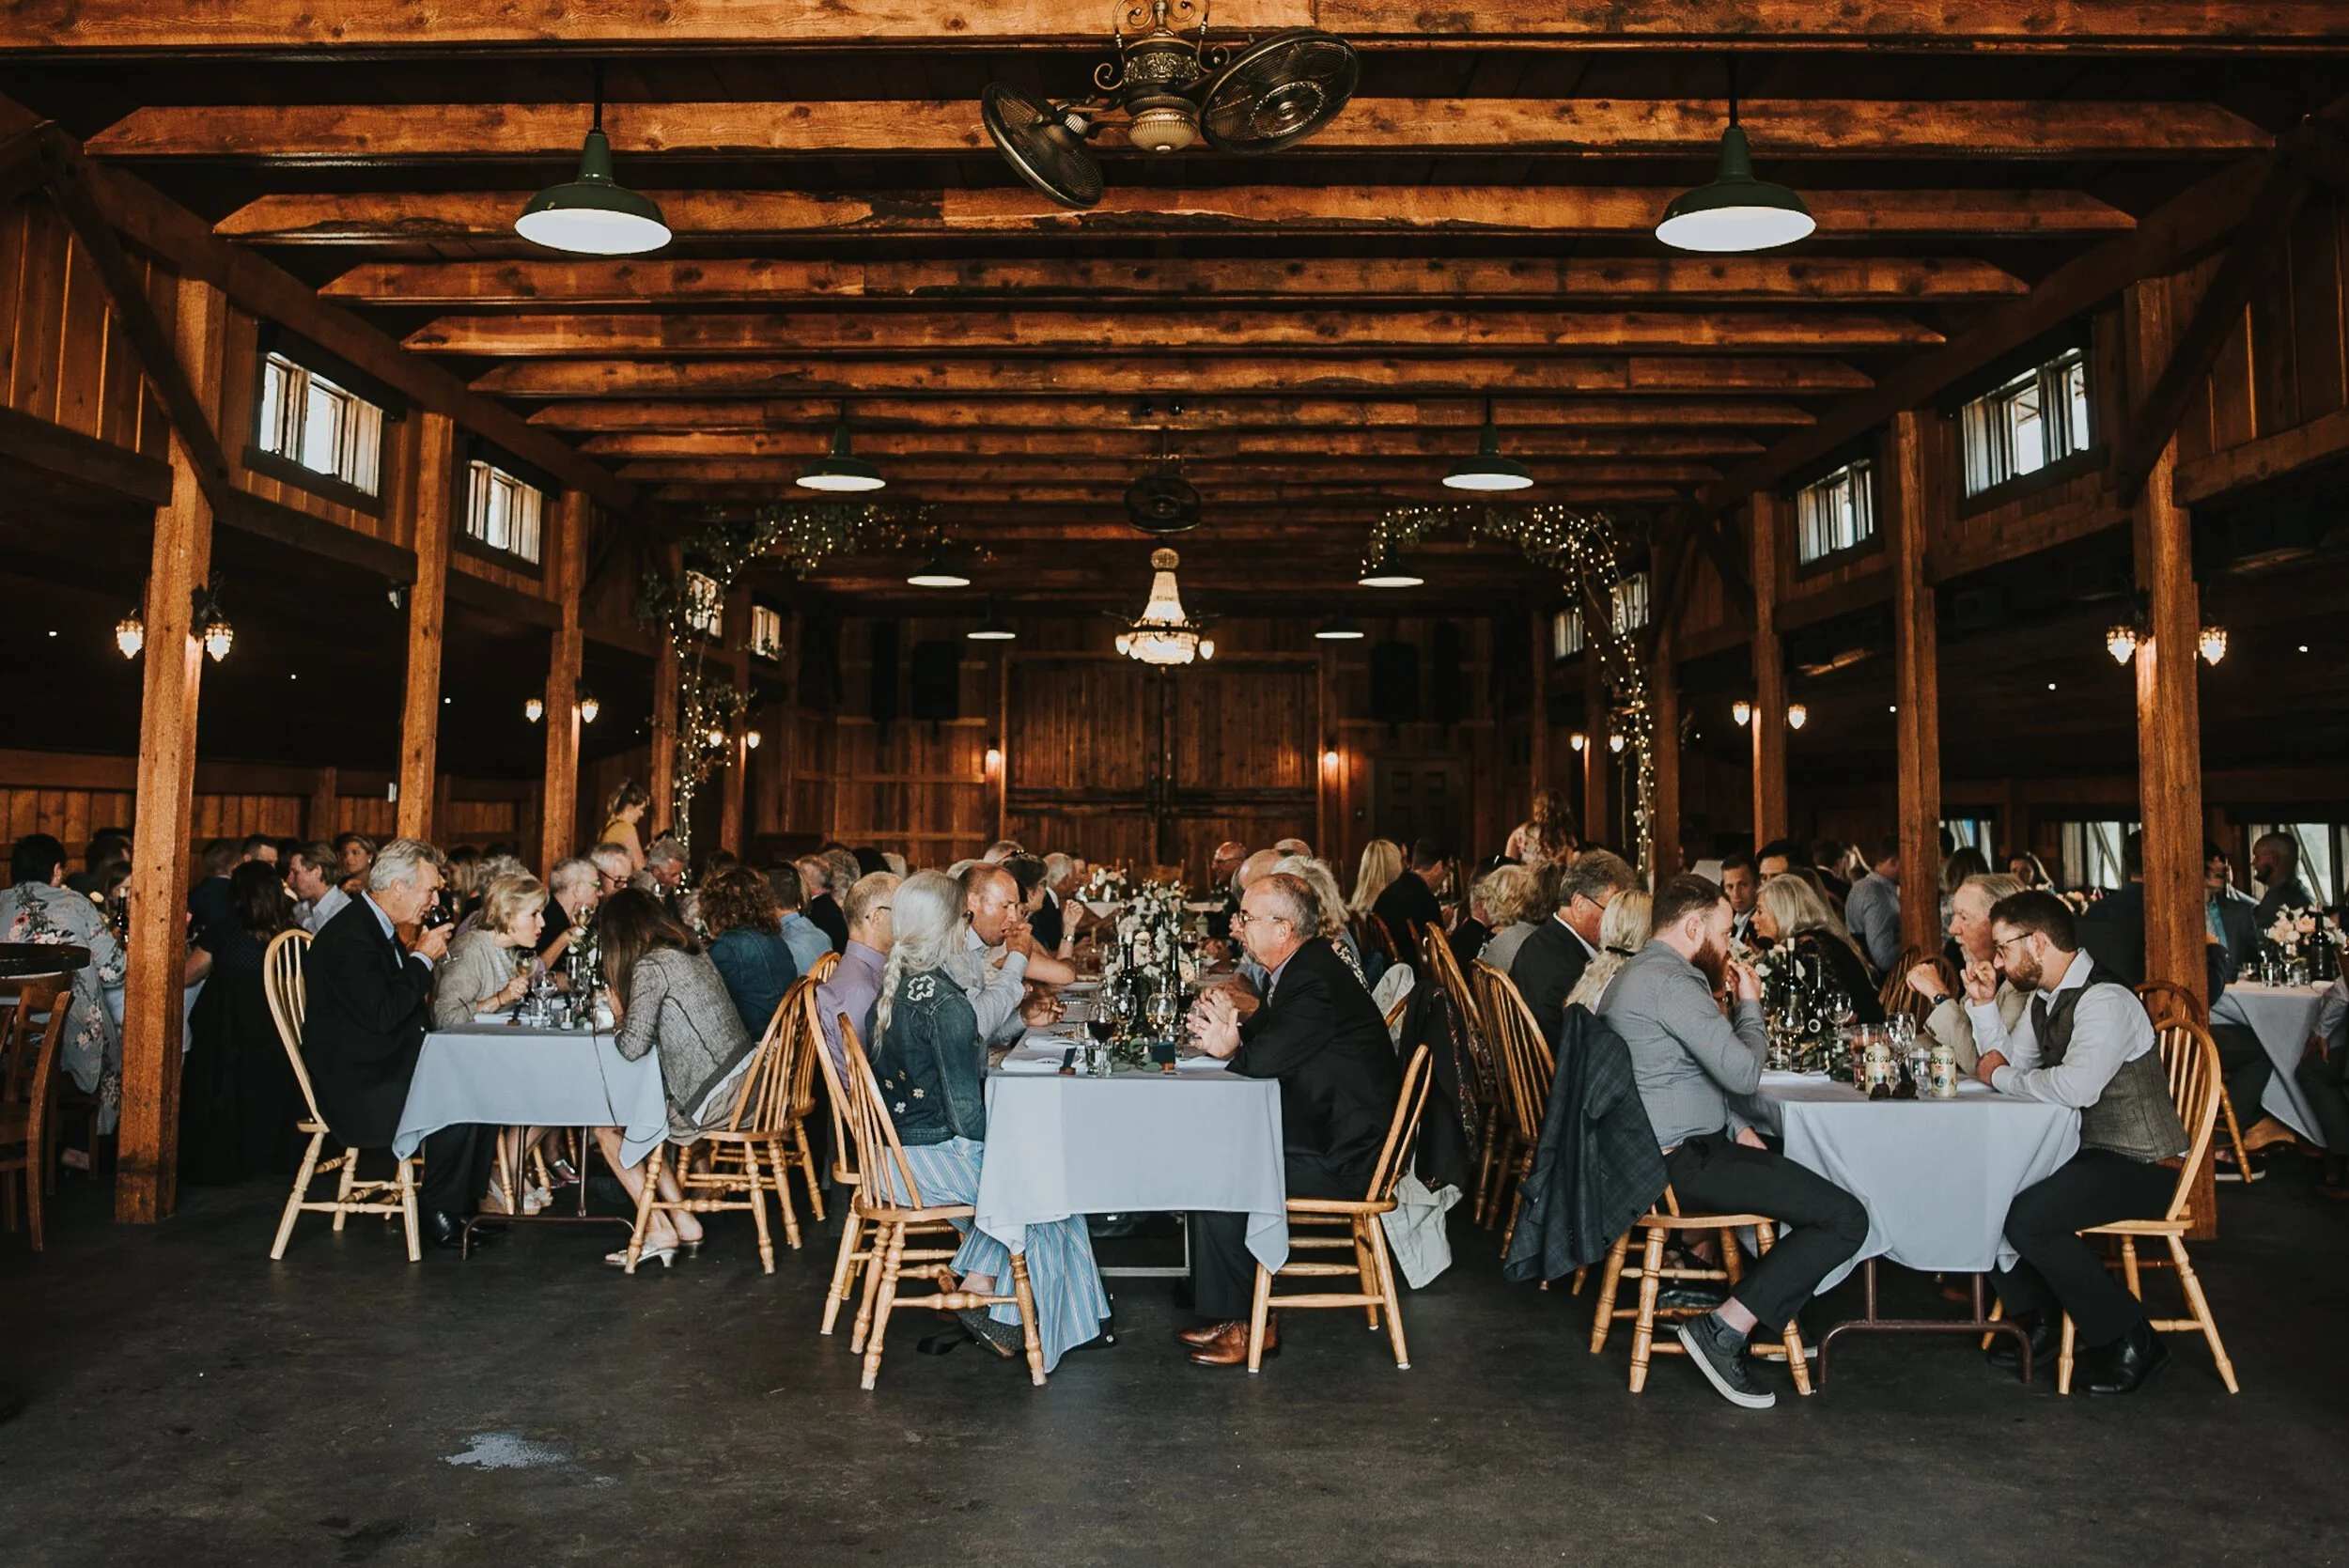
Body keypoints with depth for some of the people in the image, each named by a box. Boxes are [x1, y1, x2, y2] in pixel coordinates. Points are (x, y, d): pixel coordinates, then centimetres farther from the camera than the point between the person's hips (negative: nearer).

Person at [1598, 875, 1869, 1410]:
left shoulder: (1633, 972, 17)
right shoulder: (1671, 981, -18)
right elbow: (1743, 1073, -20)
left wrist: (1735, 1130, 13)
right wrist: (1749, 1002, -3)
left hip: (1659, 1153, 11)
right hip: (1683, 1162, -11)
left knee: (1800, 1164, 25)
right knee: (1845, 1219, -14)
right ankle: (1727, 1326, -11)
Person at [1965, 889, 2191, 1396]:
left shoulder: (2104, 1001, -21)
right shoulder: (2045, 998, 9)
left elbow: (2076, 1086, -35)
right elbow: (2008, 1060, 13)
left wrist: (2001, 1075, -19)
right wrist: (1984, 1004, 2)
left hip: (2138, 1165, -10)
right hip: (2084, 1153, 10)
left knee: (2027, 1217, -28)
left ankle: (2128, 1339, -8)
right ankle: (2038, 1319, 10)